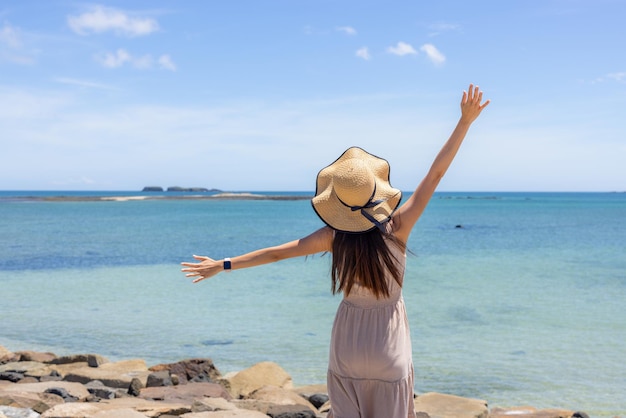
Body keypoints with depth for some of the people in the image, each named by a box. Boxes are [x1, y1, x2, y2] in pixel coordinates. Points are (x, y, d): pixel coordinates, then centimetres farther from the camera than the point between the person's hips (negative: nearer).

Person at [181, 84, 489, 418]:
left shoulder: (334, 237, -13)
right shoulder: (397, 227, -16)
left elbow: (275, 253, -6)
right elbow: (436, 173, -15)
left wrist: (223, 265, 4)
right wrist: (466, 121, -12)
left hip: (348, 345, 1)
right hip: (389, 348, -1)